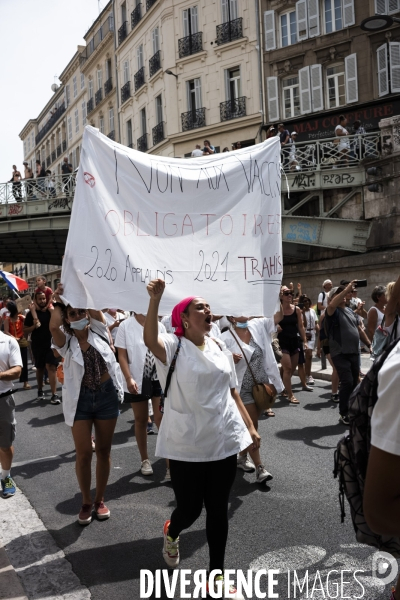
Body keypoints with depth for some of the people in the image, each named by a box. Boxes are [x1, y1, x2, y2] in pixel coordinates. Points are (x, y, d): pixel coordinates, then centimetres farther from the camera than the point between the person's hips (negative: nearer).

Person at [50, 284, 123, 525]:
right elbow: (53, 326, -25)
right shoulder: (66, 342, -4)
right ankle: (86, 502, 24)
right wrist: (58, 300, -14)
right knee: (84, 453, 3)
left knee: (104, 450, 11)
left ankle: (100, 500, 28)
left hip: (106, 395, 1)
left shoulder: (98, 332, -2)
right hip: (80, 399, -1)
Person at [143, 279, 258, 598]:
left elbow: (233, 393, 13)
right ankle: (171, 532, 46)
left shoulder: (221, 348, 7)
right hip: (187, 445, -4)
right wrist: (155, 299, -42)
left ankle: (217, 574, 31)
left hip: (224, 441, 4)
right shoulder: (173, 346, -9)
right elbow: (150, 339, -32)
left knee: (218, 510, 12)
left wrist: (250, 427, 9)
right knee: (189, 509, 8)